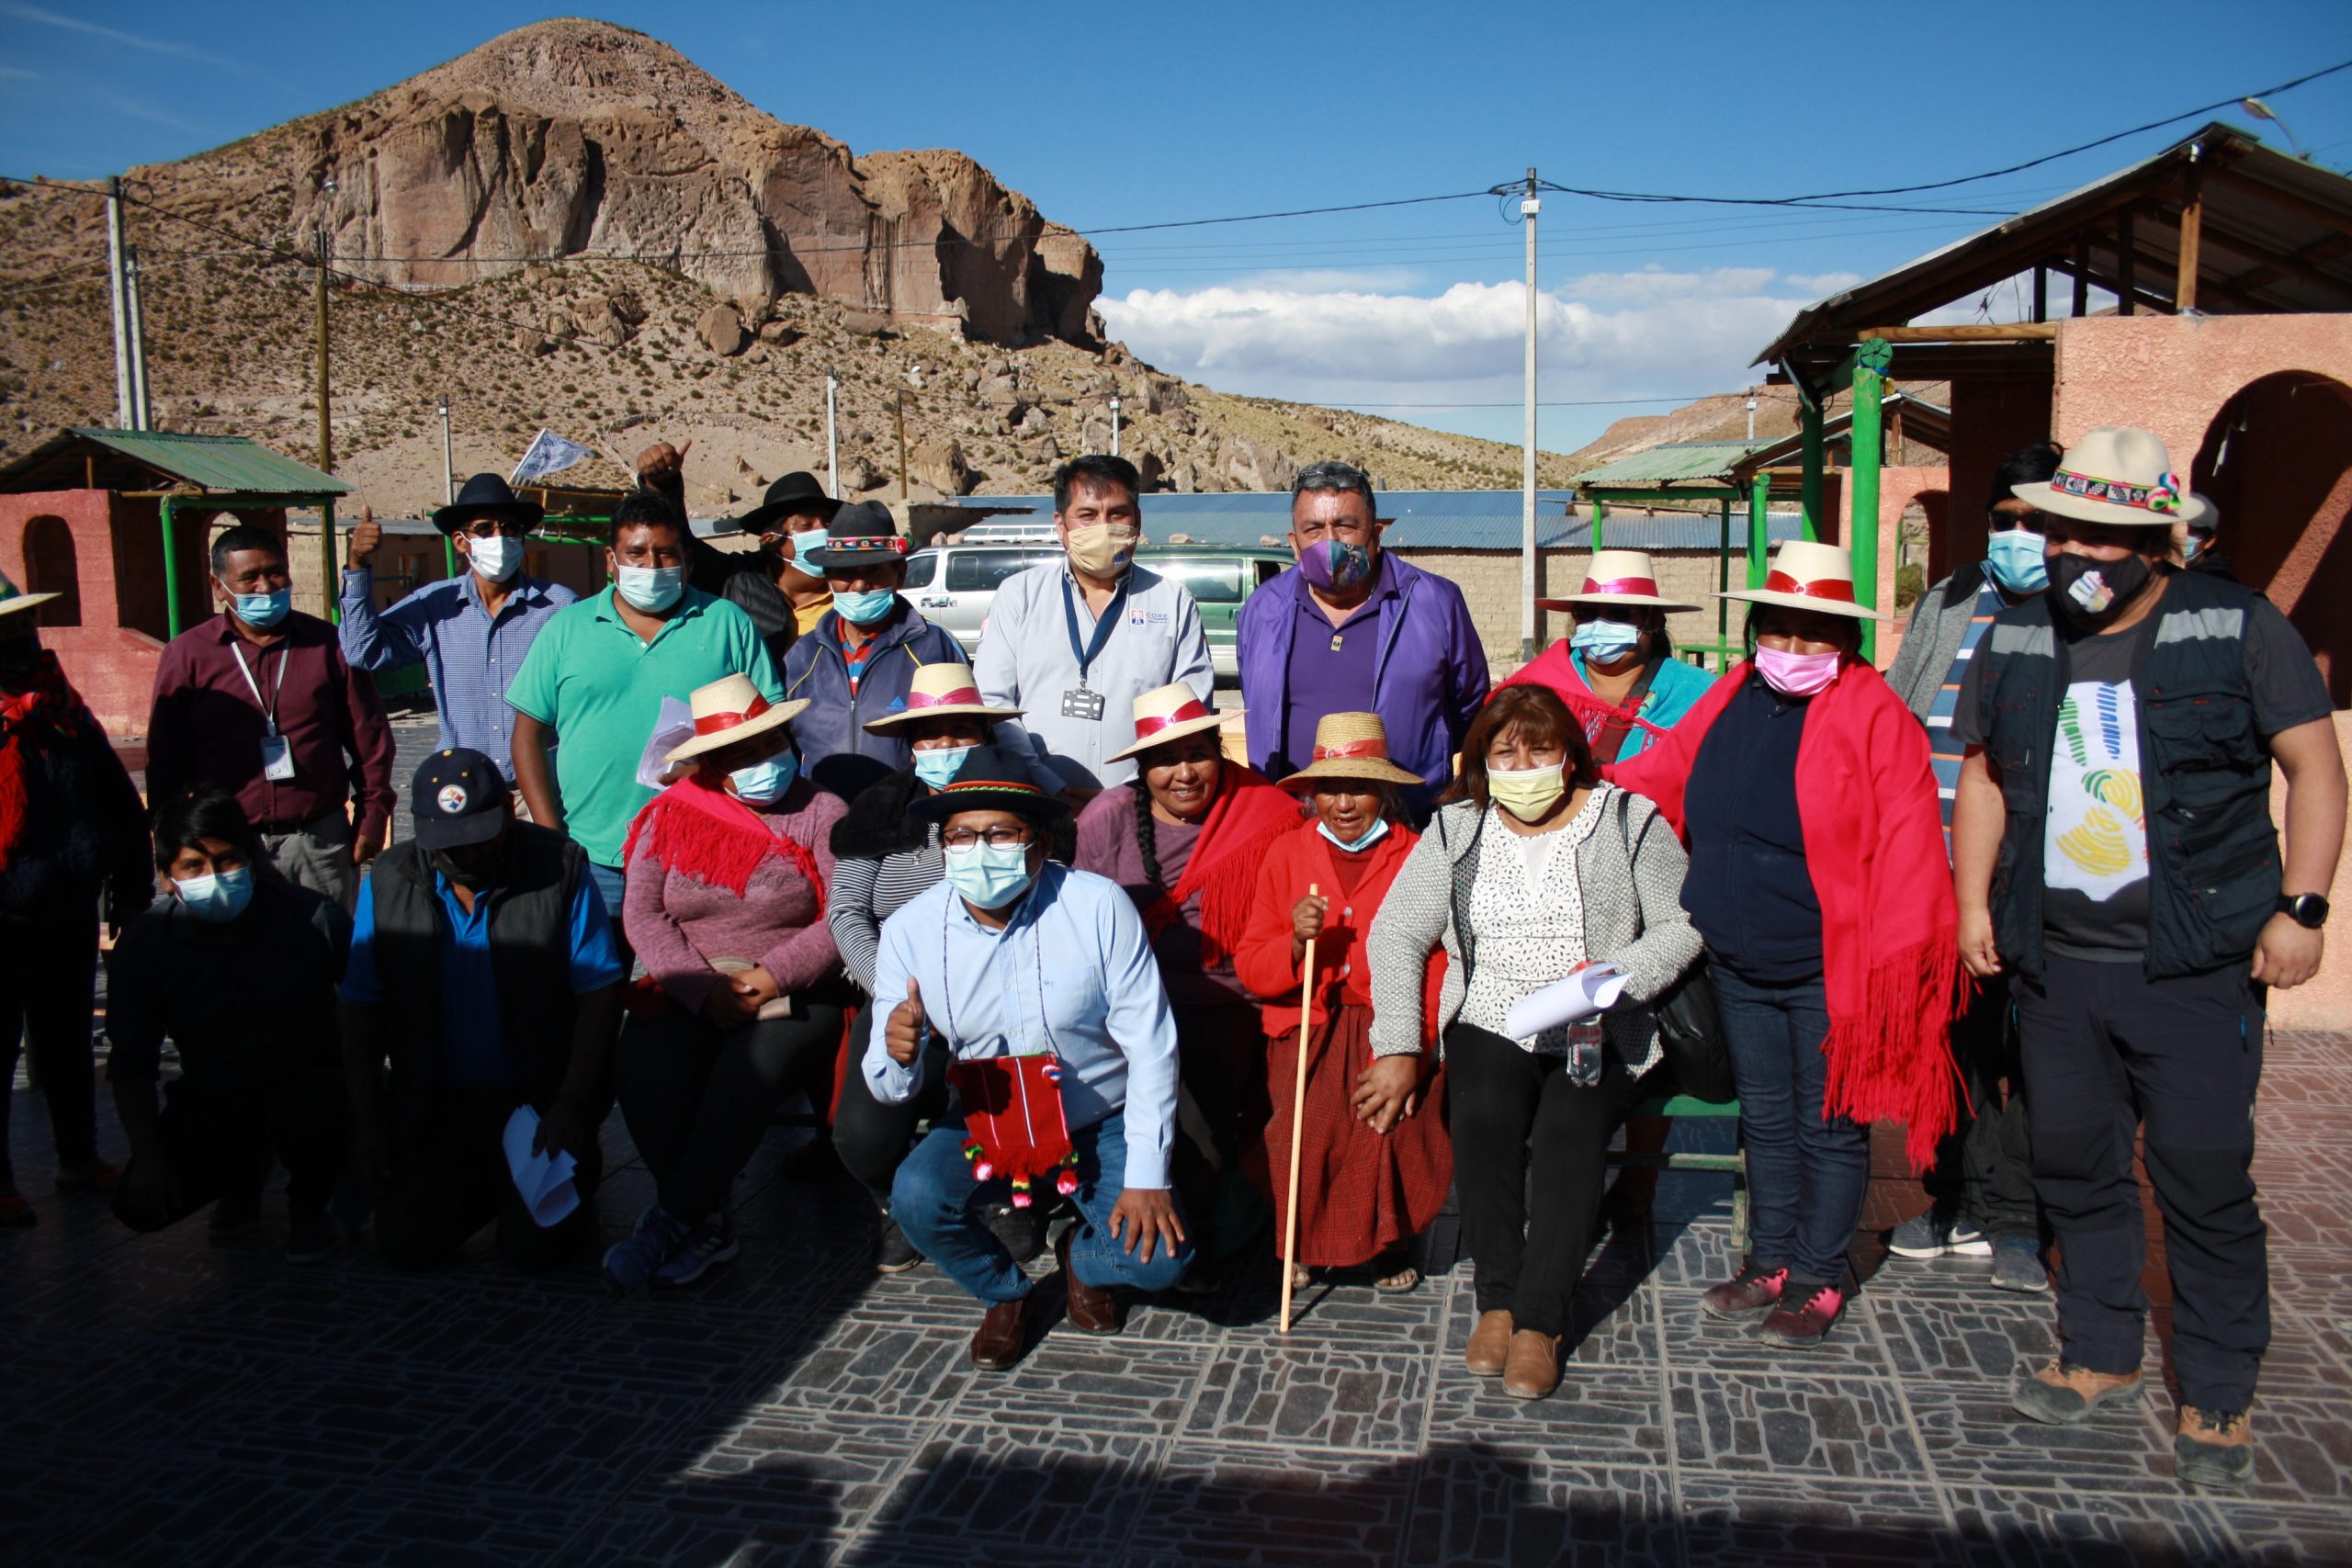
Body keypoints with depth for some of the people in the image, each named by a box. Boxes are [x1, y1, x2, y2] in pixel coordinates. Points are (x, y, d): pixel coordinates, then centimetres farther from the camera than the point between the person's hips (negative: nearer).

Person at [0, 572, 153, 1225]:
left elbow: (121, 803, 13)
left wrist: (131, 884, 12)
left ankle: (80, 1159, 33)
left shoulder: (65, 707, 7)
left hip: (71, 914, 6)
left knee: (68, 1045, 19)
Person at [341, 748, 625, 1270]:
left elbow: (599, 993, -9)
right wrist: (366, 1123, 0)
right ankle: (483, 1185, 22)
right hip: (434, 1106, 3)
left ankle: (576, 1170, 17)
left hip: (539, 1103, -3)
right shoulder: (390, 881, -1)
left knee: (536, 1246, -15)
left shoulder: (560, 869, -10)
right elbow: (361, 1009, 4)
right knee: (404, 1245, -7)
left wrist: (572, 1105, -16)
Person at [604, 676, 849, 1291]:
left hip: (794, 997, -2)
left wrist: (771, 977, -18)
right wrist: (703, 989, -14)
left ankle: (674, 1220, -17)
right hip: (689, 993, 3)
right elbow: (642, 913, 0)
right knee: (642, 1066, -26)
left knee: (750, 1070, -31)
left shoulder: (822, 814, 3)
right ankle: (706, 1225, -16)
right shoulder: (672, 813, 9)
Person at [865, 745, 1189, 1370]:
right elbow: (892, 1089, -11)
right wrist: (897, 1055, -36)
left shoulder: (1099, 906, -19)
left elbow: (1151, 1044, -15)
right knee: (917, 1197, -27)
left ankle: (1081, 1257, 19)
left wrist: (1146, 1175, -18)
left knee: (1160, 1256, -21)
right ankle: (1007, 1294, 8)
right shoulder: (911, 929, -12)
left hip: (1102, 1124, -1)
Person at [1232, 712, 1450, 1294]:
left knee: (1393, 1120, -26)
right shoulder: (1285, 854, 8)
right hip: (1307, 1031, 1)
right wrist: (1295, 941, -16)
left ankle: (1390, 1241, 6)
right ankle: (1300, 1240, 8)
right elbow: (1250, 970, 6)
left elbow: (1437, 970, -5)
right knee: (1301, 1129, -24)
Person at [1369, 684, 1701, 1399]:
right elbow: (1396, 933, 3)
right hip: (1491, 1021, 2)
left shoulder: (1626, 821, 3)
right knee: (1483, 1116, -29)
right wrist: (1397, 1048, -7)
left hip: (1601, 1033, -1)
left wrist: (1615, 976, -17)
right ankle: (1498, 1298, -16)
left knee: (1567, 1127, -29)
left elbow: (1684, 926, 1)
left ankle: (1539, 1319, -20)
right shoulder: (1455, 831, 8)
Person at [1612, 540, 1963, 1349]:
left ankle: (1817, 1278, 24)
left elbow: (1906, 848, -14)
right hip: (1740, 968, 6)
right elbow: (1656, 776, 15)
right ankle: (1768, 1261, 33)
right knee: (1765, 1120, 18)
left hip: (1830, 971, -5)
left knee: (1828, 1128, 9)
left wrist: (1890, 964, -17)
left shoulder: (1874, 714, -12)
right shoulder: (1729, 700, 5)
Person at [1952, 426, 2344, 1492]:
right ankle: (2101, 1354, 30)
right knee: (2074, 1167, 12)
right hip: (2054, 964, 4)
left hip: (2196, 965, -4)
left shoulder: (2236, 630, -4)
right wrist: (1973, 903, 8)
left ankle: (2217, 1396, 17)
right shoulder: (2017, 641, 8)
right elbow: (1983, 775, 15)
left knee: (2204, 1182, 0)